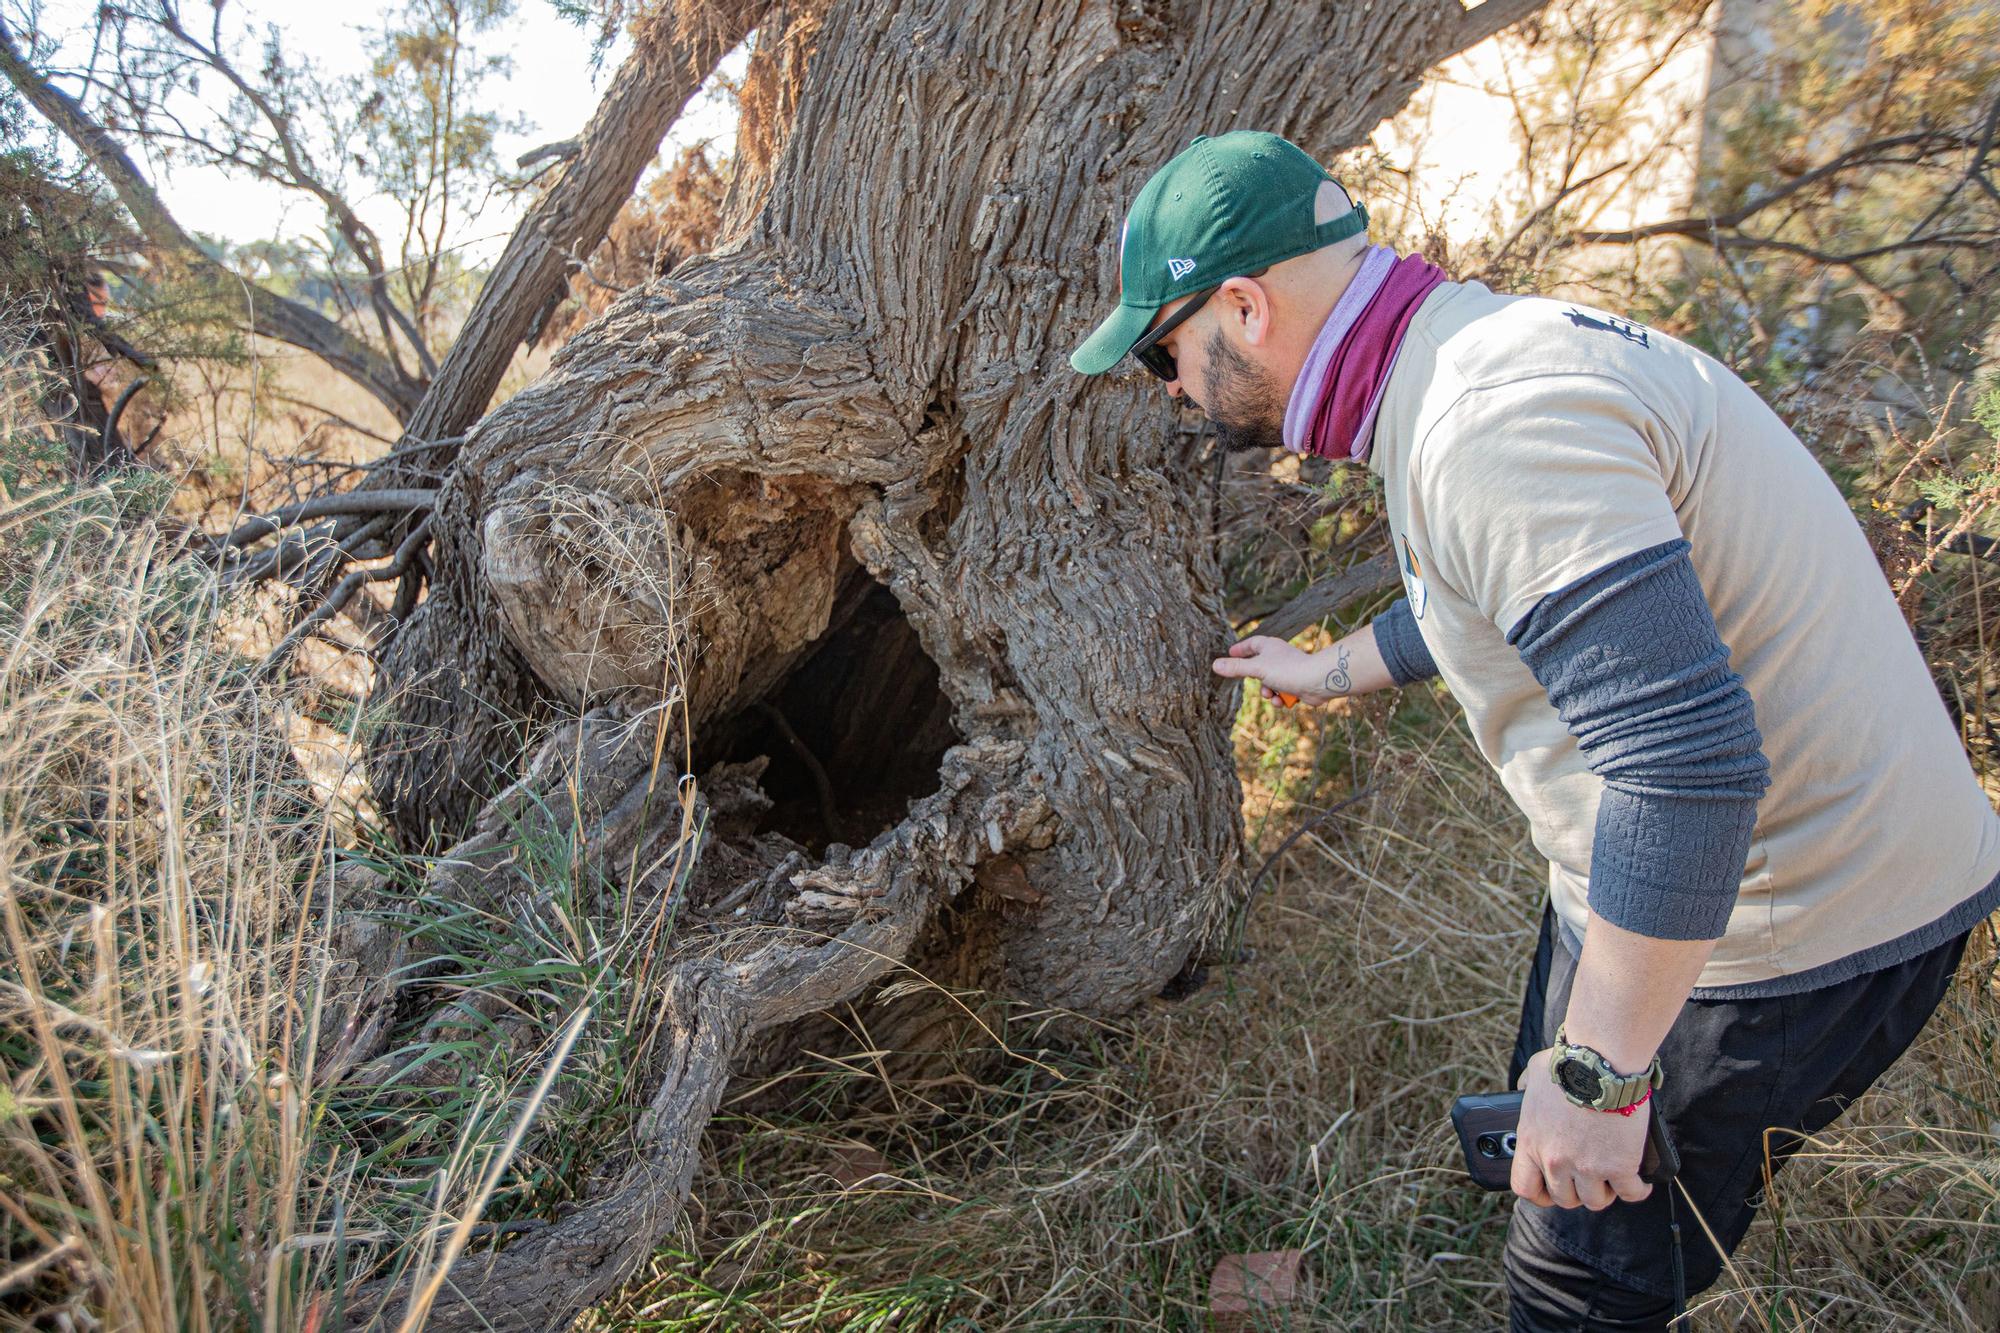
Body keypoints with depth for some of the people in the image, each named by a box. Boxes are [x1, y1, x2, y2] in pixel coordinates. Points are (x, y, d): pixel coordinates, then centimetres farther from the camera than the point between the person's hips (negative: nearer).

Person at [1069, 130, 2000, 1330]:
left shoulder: (1492, 421, -30)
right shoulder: (1472, 355, 5)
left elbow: (1687, 759, -35)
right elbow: (1476, 605, 25)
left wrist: (1599, 1074, -25)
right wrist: (1326, 673, 41)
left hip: (1787, 932, -9)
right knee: (1547, 1159, 30)